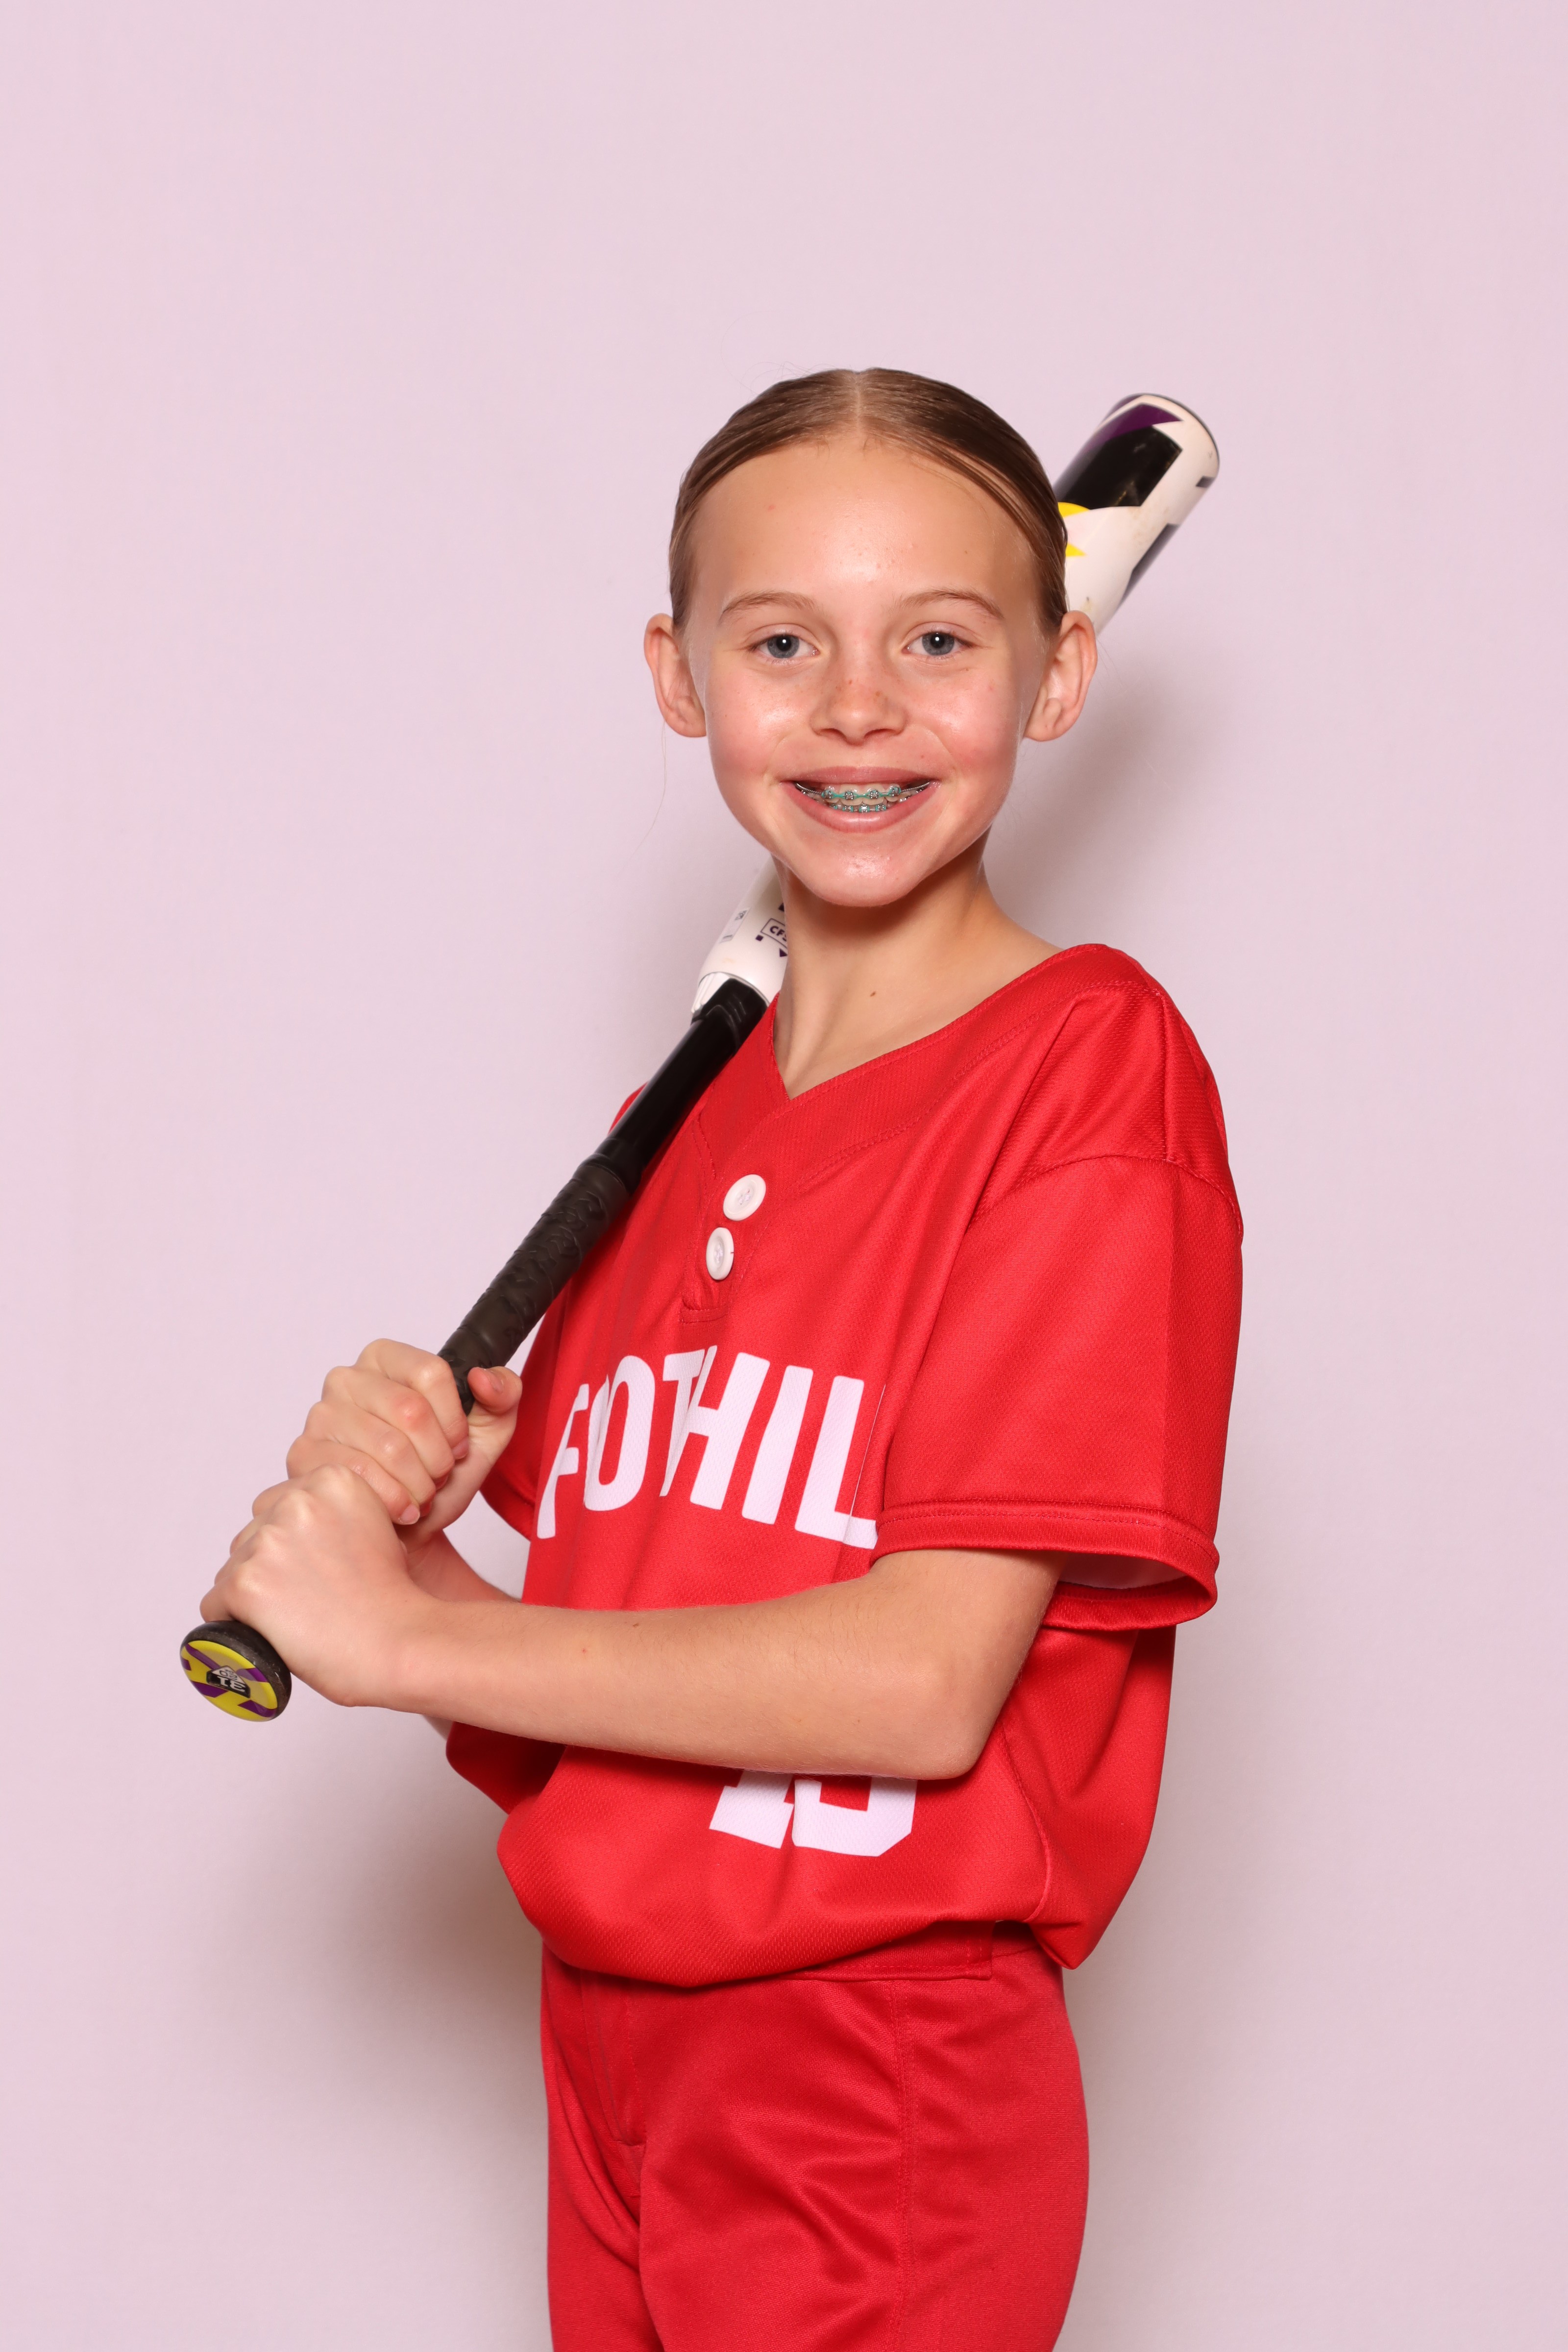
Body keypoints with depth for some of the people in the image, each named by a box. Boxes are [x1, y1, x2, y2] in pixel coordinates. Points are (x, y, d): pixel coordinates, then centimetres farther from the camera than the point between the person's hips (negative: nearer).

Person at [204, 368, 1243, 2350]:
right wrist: (387, 1514, -11)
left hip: (879, 2129, -6)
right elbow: (559, 1723, 9)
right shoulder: (683, 1127, 8)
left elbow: (924, 1681, -20)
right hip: (606, 2066, 6)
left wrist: (402, 1632, -14)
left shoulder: (1093, 1062, -12)